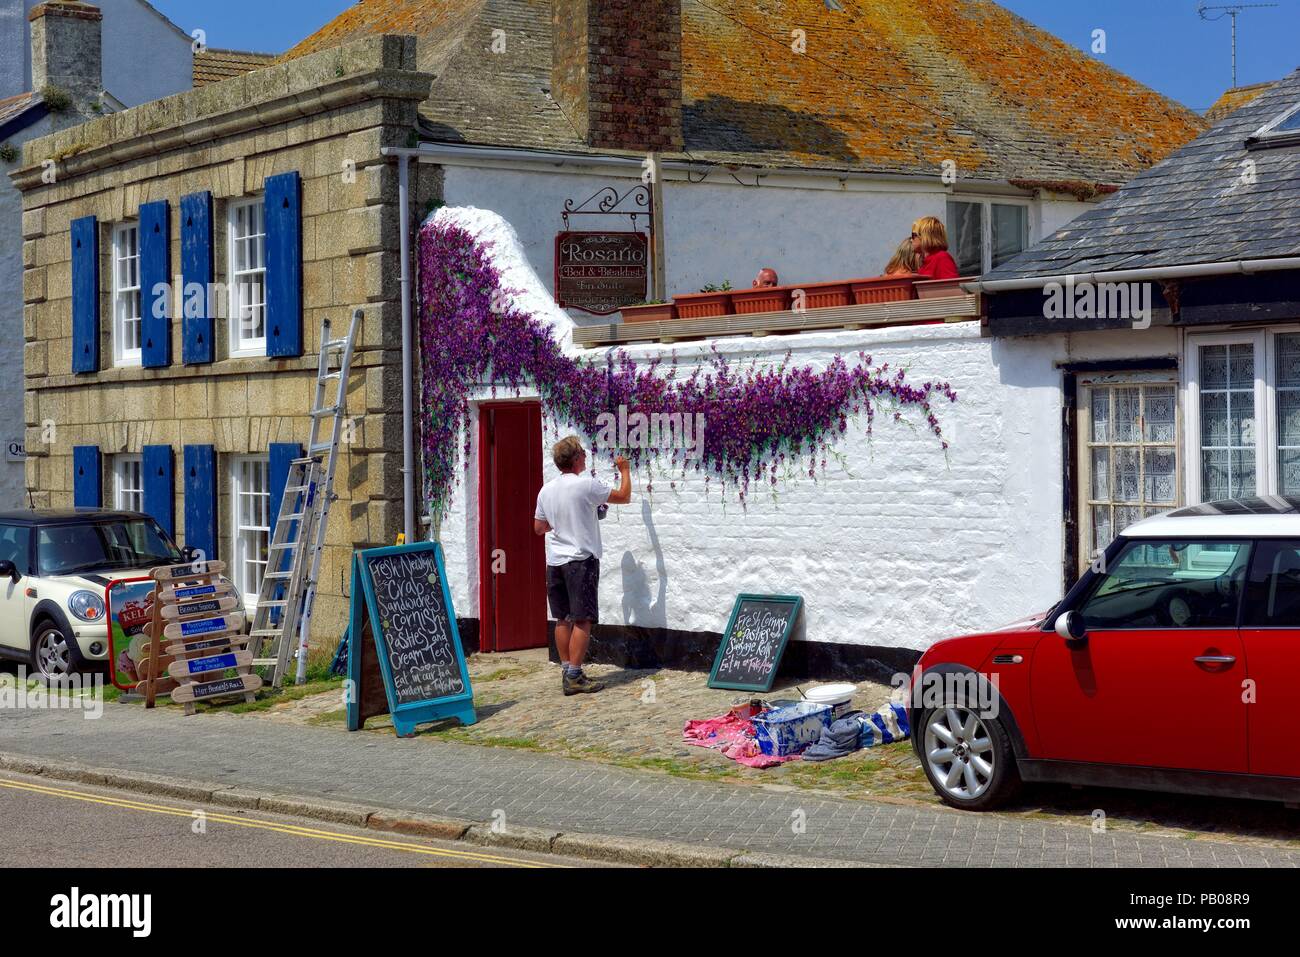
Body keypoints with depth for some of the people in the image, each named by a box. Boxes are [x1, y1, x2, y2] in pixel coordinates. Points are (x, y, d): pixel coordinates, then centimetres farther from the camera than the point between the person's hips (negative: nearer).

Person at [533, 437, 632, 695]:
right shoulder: (587, 485, -12)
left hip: (555, 561, 7)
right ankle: (574, 676, -8)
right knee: (582, 620, -5)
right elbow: (624, 497, -1)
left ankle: (568, 671, 15)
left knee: (563, 619, 11)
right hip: (581, 559, -7)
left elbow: (539, 527, 16)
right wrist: (624, 470, 15)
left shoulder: (546, 490, 7)